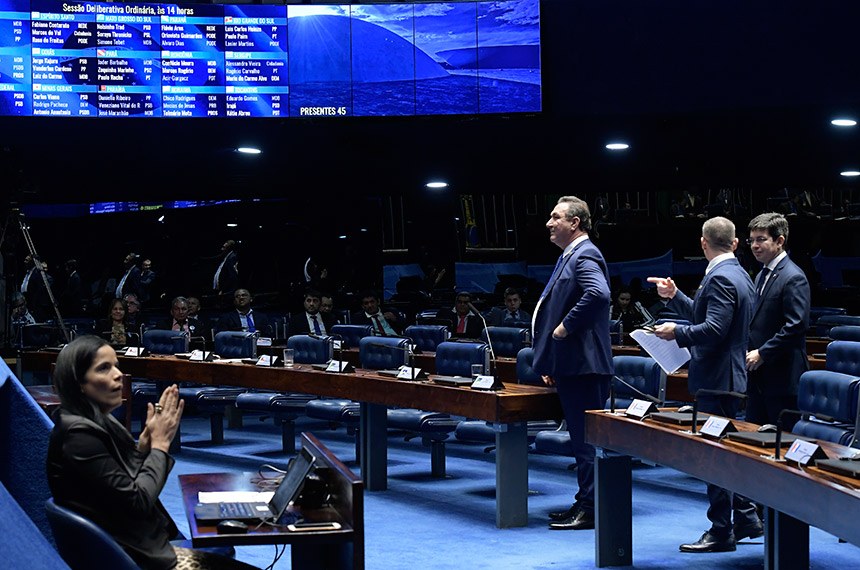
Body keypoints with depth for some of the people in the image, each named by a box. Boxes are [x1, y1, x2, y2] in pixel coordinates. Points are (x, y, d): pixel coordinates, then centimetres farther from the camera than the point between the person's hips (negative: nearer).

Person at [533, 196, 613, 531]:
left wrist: (566, 327, -22)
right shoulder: (567, 257, 19)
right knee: (580, 438, 14)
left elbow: (598, 293, -33)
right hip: (569, 366, 10)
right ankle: (584, 503, 21)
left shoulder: (585, 256, -13)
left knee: (587, 439, -6)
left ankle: (590, 509, -2)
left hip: (583, 366, -10)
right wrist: (550, 363, 20)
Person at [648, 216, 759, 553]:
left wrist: (677, 333, -14)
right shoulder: (739, 275, 15)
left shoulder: (720, 278, -18)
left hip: (716, 379, -11)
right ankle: (746, 519, 25)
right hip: (730, 376, 11)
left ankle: (721, 532, 0)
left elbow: (713, 329, -26)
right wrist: (674, 296, 20)